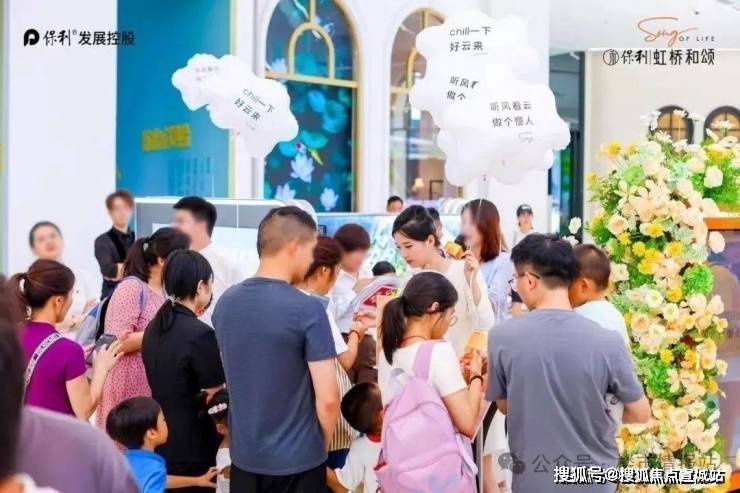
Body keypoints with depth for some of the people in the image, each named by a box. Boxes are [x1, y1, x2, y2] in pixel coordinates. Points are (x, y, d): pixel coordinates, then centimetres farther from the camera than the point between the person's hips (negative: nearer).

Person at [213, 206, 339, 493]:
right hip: (297, 460, -5)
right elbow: (327, 398, -18)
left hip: (243, 455, 5)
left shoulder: (226, 302, 1)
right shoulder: (308, 309, -18)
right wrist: (322, 446, 0)